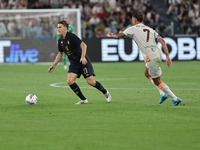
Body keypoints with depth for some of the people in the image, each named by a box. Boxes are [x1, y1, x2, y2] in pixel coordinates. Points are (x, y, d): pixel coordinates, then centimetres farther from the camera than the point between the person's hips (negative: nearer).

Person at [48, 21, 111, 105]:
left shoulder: (71, 36, -16)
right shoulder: (60, 41, 6)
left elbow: (83, 45, -22)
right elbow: (60, 53, 20)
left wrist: (83, 57, -35)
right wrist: (53, 65, 18)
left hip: (83, 62, -6)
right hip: (73, 64, 6)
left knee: (90, 82, -9)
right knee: (70, 81, -13)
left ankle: (105, 92, 18)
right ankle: (83, 99, 0)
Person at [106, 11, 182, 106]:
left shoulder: (133, 29, 0)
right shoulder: (150, 29, 16)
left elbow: (119, 36, 4)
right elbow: (162, 41, 5)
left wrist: (111, 35, 26)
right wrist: (167, 56, 3)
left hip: (151, 58, -8)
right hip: (158, 55, 8)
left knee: (157, 81, 3)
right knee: (147, 74, 28)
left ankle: (175, 99, 4)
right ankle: (163, 94, 24)